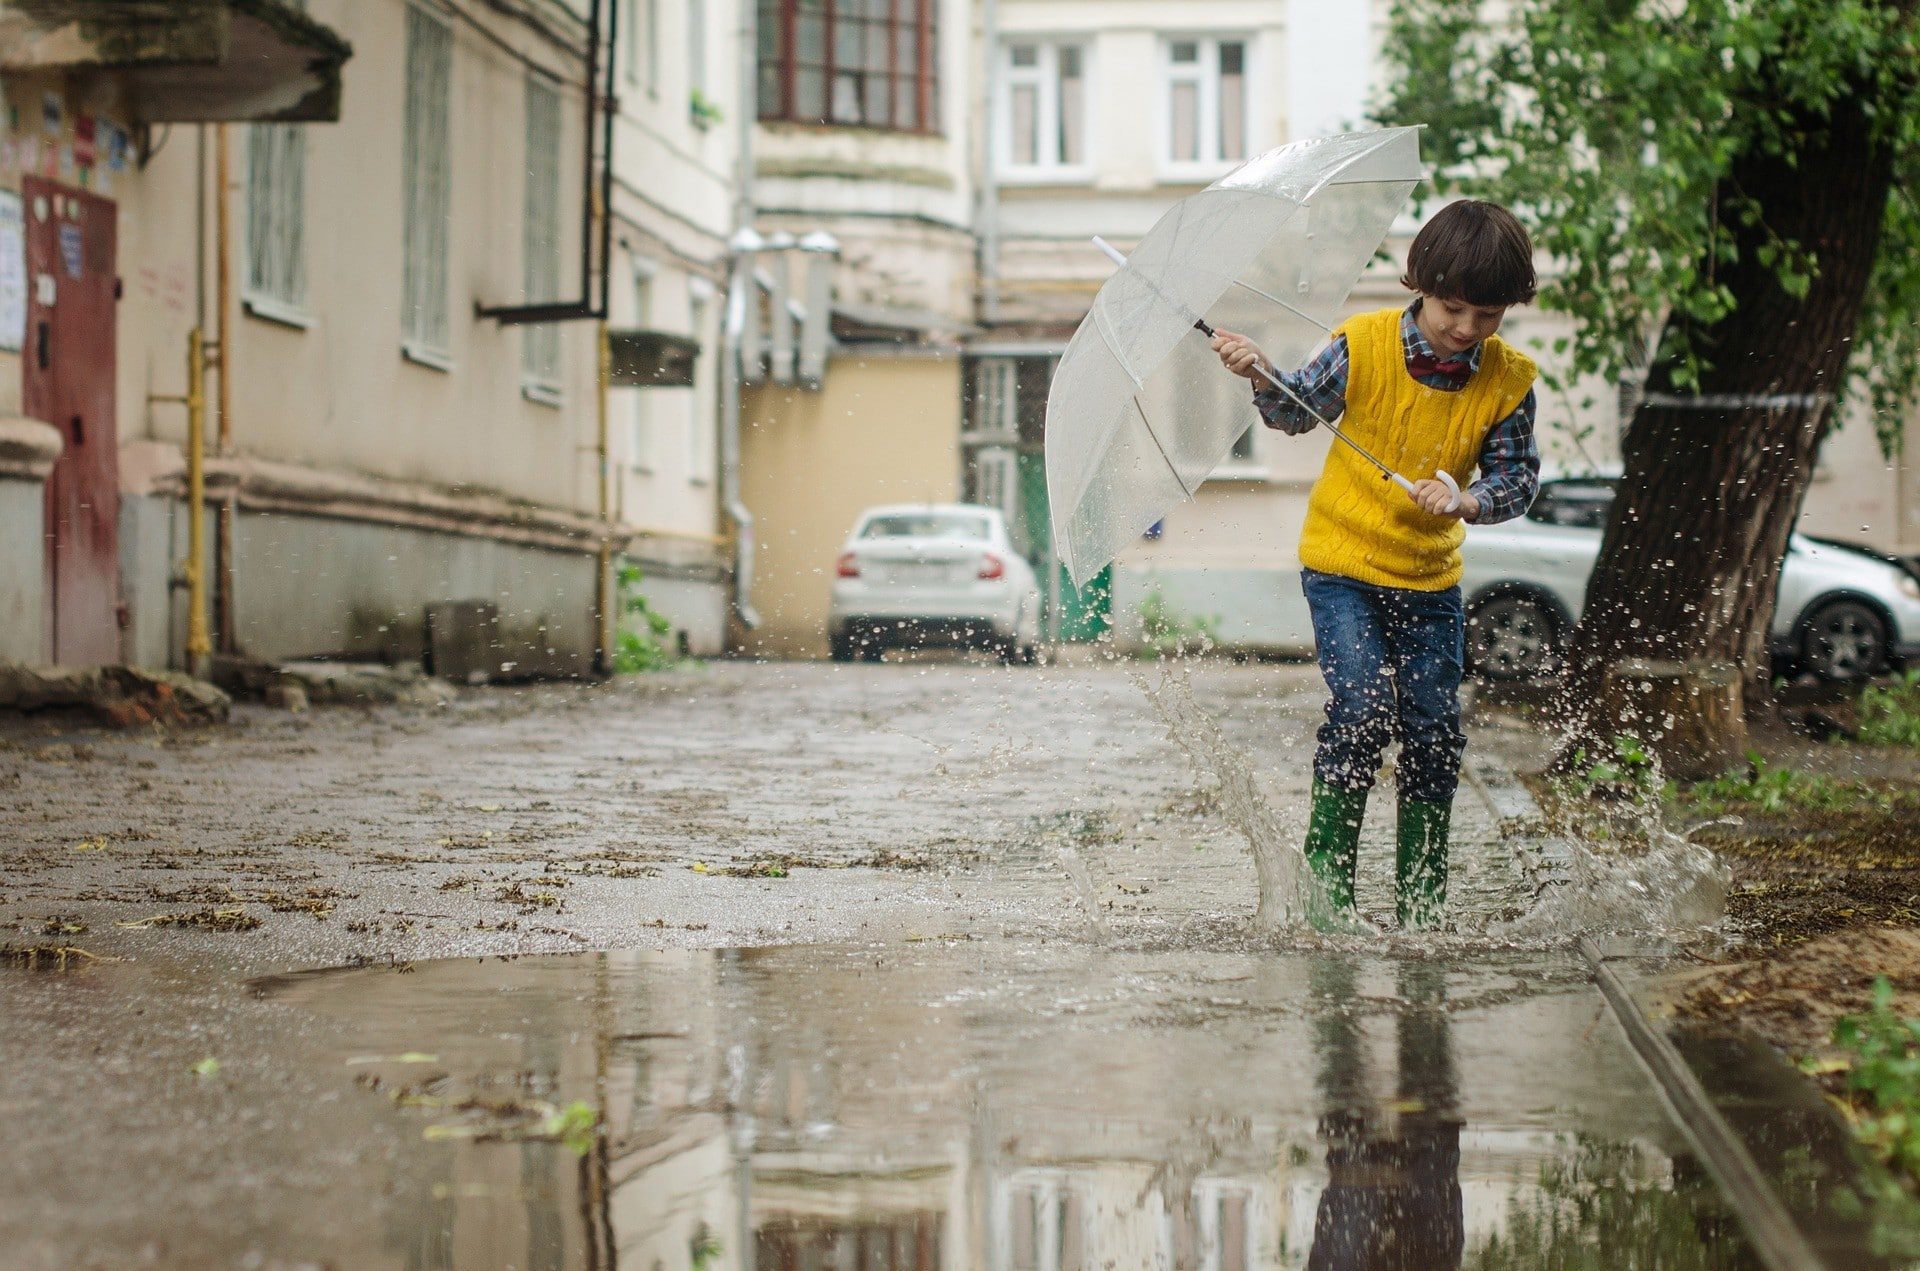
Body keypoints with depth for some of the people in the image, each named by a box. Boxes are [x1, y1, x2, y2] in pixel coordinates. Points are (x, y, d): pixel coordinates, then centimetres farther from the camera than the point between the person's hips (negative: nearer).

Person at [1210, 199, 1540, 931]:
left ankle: (1421, 897, 16)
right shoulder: (1363, 347, -12)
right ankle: (1327, 872, -1)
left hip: (1431, 576, 3)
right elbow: (1298, 411, 2)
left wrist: (1467, 501, -23)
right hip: (1343, 563, -3)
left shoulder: (1508, 381, -7)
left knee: (1434, 729, 1)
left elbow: (1518, 479, -4)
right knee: (1363, 708, -17)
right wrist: (1261, 378, -17)